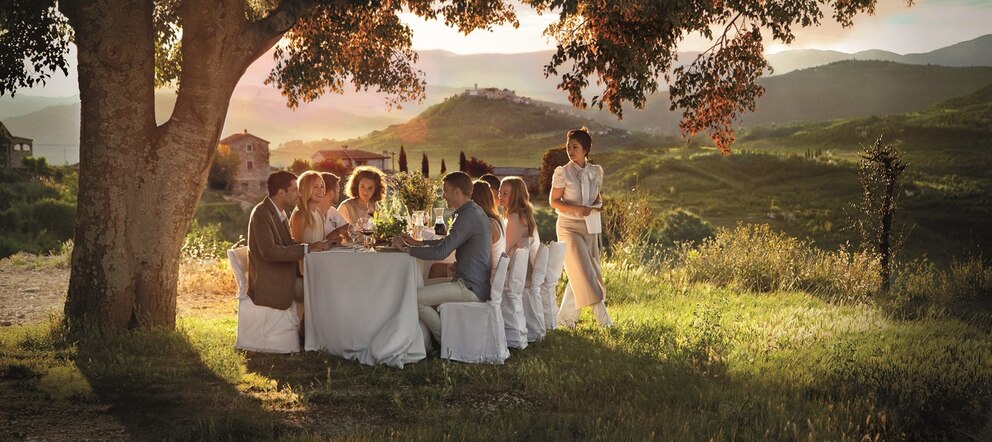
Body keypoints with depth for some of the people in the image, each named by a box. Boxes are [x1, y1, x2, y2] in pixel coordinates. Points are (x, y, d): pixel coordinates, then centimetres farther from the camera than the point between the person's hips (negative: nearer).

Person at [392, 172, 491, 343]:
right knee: (426, 291, 22)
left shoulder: (468, 216, -19)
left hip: (471, 288, -11)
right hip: (478, 285, 11)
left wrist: (406, 249, -13)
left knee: (416, 297, -14)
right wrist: (418, 243, 18)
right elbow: (449, 241, 27)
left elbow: (441, 252, -24)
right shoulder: (475, 211, 14)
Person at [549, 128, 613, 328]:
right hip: (569, 227, -5)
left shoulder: (596, 171, 6)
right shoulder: (562, 172, -6)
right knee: (581, 270, -12)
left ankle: (566, 317, 18)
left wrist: (598, 204, -5)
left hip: (590, 226, 5)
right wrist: (576, 209, -21)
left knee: (580, 274, 6)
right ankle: (601, 314, -10)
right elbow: (554, 201, -6)